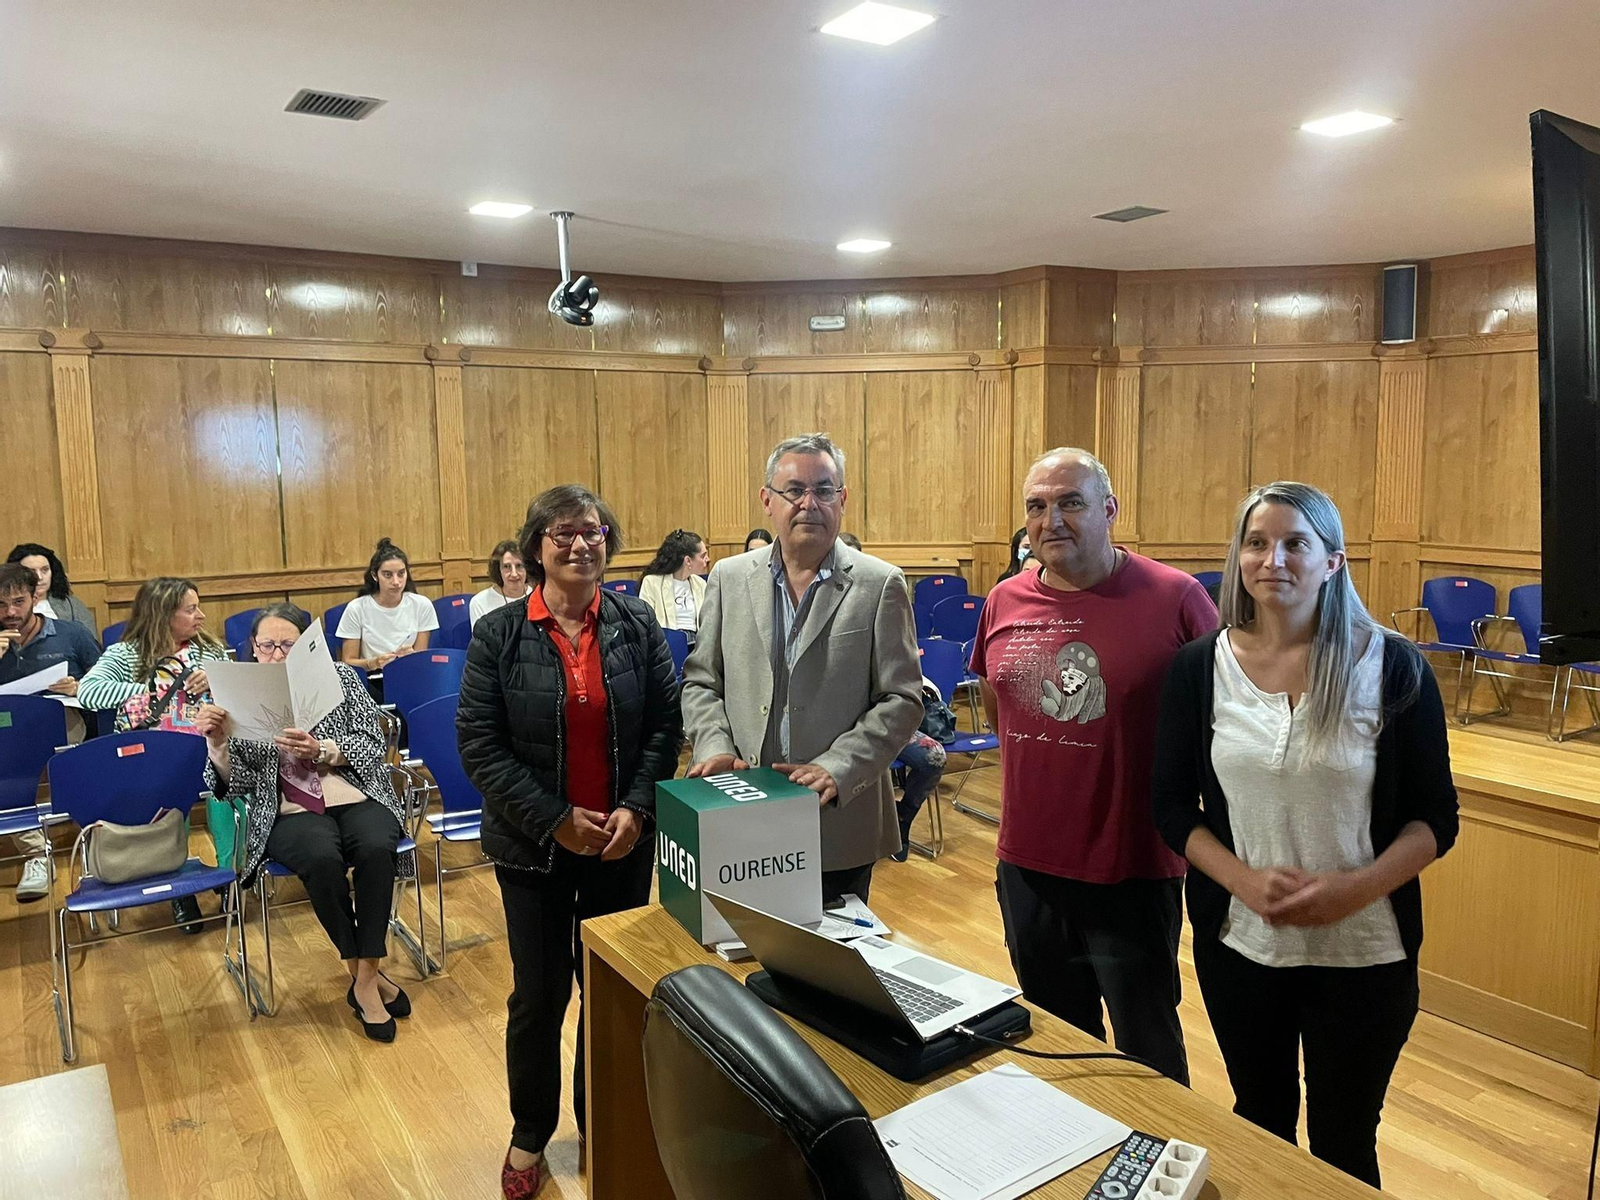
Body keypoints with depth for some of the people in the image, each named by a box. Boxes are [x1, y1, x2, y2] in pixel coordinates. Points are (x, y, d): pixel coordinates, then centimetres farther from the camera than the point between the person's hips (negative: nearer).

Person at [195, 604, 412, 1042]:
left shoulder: (339, 677, 6)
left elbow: (372, 744, -1)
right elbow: (236, 784, 2)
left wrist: (321, 750, -19)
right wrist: (218, 742, -17)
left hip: (357, 799, 1)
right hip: (290, 812, 0)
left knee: (376, 849, -32)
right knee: (323, 859, -33)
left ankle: (367, 977, -19)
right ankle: (362, 974, -14)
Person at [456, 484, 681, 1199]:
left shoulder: (637, 625, -2)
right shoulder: (499, 635, -7)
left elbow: (665, 726, 0)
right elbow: (479, 744, -9)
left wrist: (636, 809, -12)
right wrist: (556, 818, -15)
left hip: (624, 843, 2)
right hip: (535, 846, -1)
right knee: (539, 995, 10)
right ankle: (530, 1134, 35)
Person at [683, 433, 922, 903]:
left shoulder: (880, 585, -4)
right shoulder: (729, 578, 5)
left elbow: (902, 699, -6)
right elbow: (700, 680, 10)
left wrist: (836, 768, -17)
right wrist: (715, 748, -7)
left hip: (840, 822, -2)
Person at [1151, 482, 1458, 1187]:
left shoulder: (1392, 666, -8)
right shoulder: (1200, 668, -4)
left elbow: (1435, 817, -4)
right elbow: (1173, 806, -1)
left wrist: (1356, 888, -20)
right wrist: (1245, 881, -17)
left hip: (1362, 951, -1)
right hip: (1238, 944, 2)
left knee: (1344, 1145, 16)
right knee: (1260, 1123, 21)